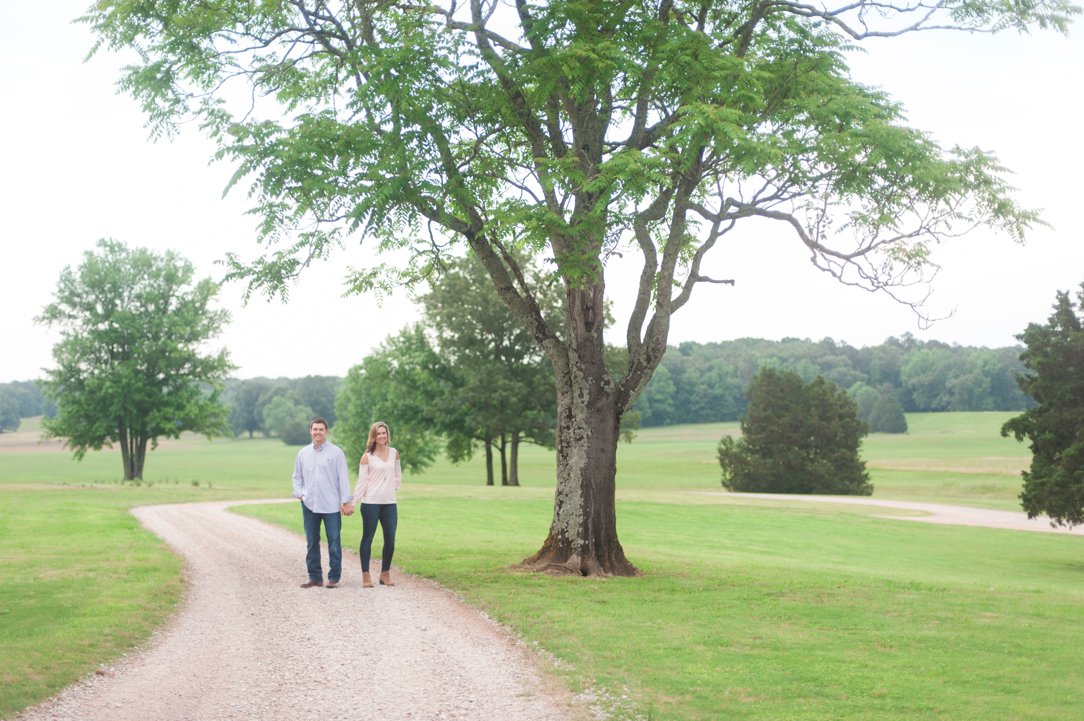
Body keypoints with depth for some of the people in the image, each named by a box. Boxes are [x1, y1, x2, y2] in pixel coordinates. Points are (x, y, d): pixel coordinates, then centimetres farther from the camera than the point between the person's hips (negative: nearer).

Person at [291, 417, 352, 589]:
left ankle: (334, 577, 4)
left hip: (331, 505, -4)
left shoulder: (336, 452, -1)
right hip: (309, 505, 4)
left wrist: (345, 501, -7)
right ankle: (314, 576, 16)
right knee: (312, 543, 8)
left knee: (334, 542, -2)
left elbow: (343, 478, -2)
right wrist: (299, 494, 4)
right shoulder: (303, 453, 11)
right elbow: (297, 477, 19)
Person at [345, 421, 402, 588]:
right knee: (367, 538, 2)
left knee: (390, 540, 4)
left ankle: (385, 574, 17)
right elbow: (361, 481, -5)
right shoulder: (367, 457, -4)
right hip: (371, 503, -4)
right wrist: (353, 502, -9)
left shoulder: (394, 453, 8)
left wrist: (393, 490, 11)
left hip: (389, 503, 4)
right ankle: (366, 575, 8)